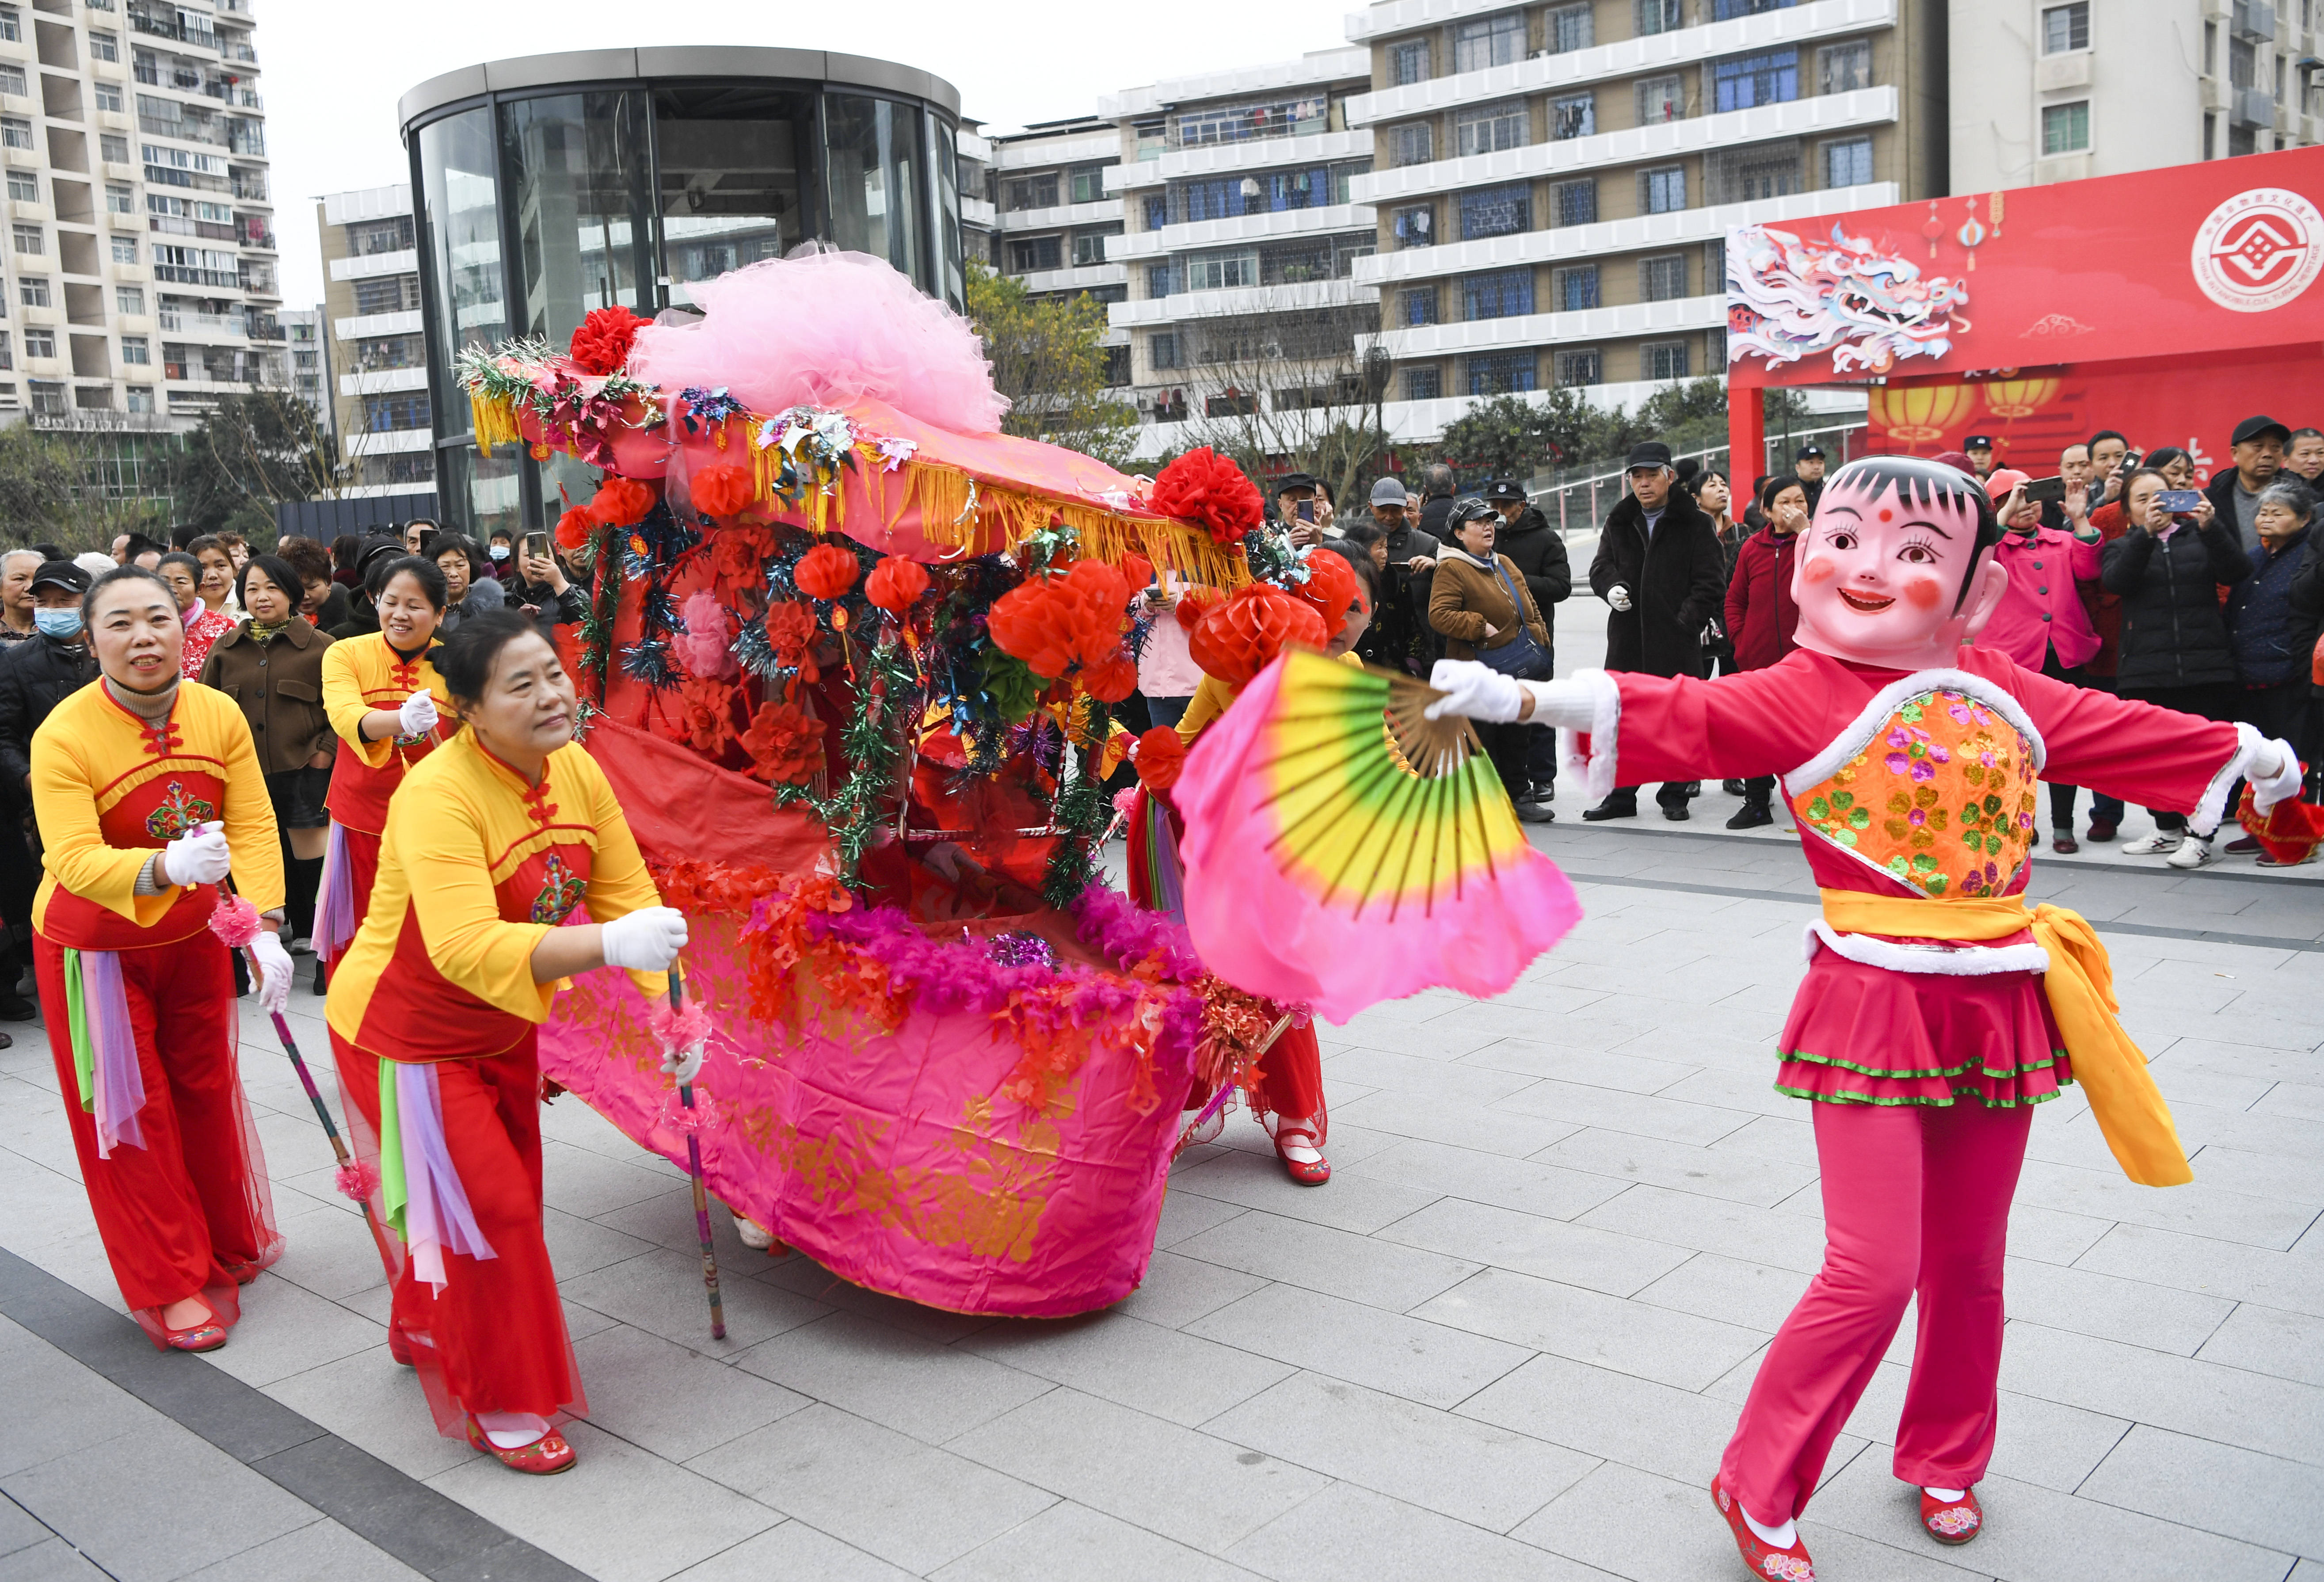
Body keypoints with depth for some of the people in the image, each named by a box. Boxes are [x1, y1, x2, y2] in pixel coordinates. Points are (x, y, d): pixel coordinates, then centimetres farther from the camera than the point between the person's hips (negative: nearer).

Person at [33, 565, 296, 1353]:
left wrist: (265, 929, -27)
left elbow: (252, 828, -16)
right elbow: (74, 861, -34)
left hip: (194, 936, 4)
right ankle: (168, 1286, 18)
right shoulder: (64, 737, -25)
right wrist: (167, 866, -53)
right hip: (95, 947, -4)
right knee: (130, 1110, 5)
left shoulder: (220, 716, -14)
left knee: (206, 1089, 18)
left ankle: (228, 1242, 39)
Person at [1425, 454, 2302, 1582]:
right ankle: (1758, 1489, 12)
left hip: (1998, 1005, 5)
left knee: (1970, 1264, 17)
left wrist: (2246, 754, 35)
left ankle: (1944, 1461, 41)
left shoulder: (2005, 694, 7)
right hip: (1874, 1005, -5)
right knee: (1873, 1271, -7)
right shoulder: (1804, 696, -9)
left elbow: (2121, 732, 22)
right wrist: (1523, 699, -35)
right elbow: (1676, 717, -22)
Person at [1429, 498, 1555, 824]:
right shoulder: (1451, 569, -10)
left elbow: (1529, 610, 23)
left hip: (1521, 669, 8)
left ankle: (1517, 797, 24)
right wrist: (1480, 628, -22)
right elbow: (1439, 615, -22)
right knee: (1482, 737, -3)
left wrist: (1538, 640, 12)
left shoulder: (1506, 564, 15)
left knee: (1518, 735, 14)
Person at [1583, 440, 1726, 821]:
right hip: (1628, 638, 4)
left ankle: (1674, 795, 17)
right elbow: (1601, 565, 12)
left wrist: (1688, 620, -13)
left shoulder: (1695, 523, -1)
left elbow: (1711, 582, -3)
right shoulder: (1619, 521, 12)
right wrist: (1611, 587, -10)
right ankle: (1621, 796, 16)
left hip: (1677, 640, -3)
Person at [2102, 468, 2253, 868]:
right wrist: (2145, 534, -24)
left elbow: (2238, 572, -6)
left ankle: (2200, 835, 3)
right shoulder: (2124, 547, 10)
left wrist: (2211, 529, -21)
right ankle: (2169, 829, 21)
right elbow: (2115, 581, -12)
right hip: (2146, 667, 1)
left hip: (2205, 664, -1)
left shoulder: (2199, 536, 10)